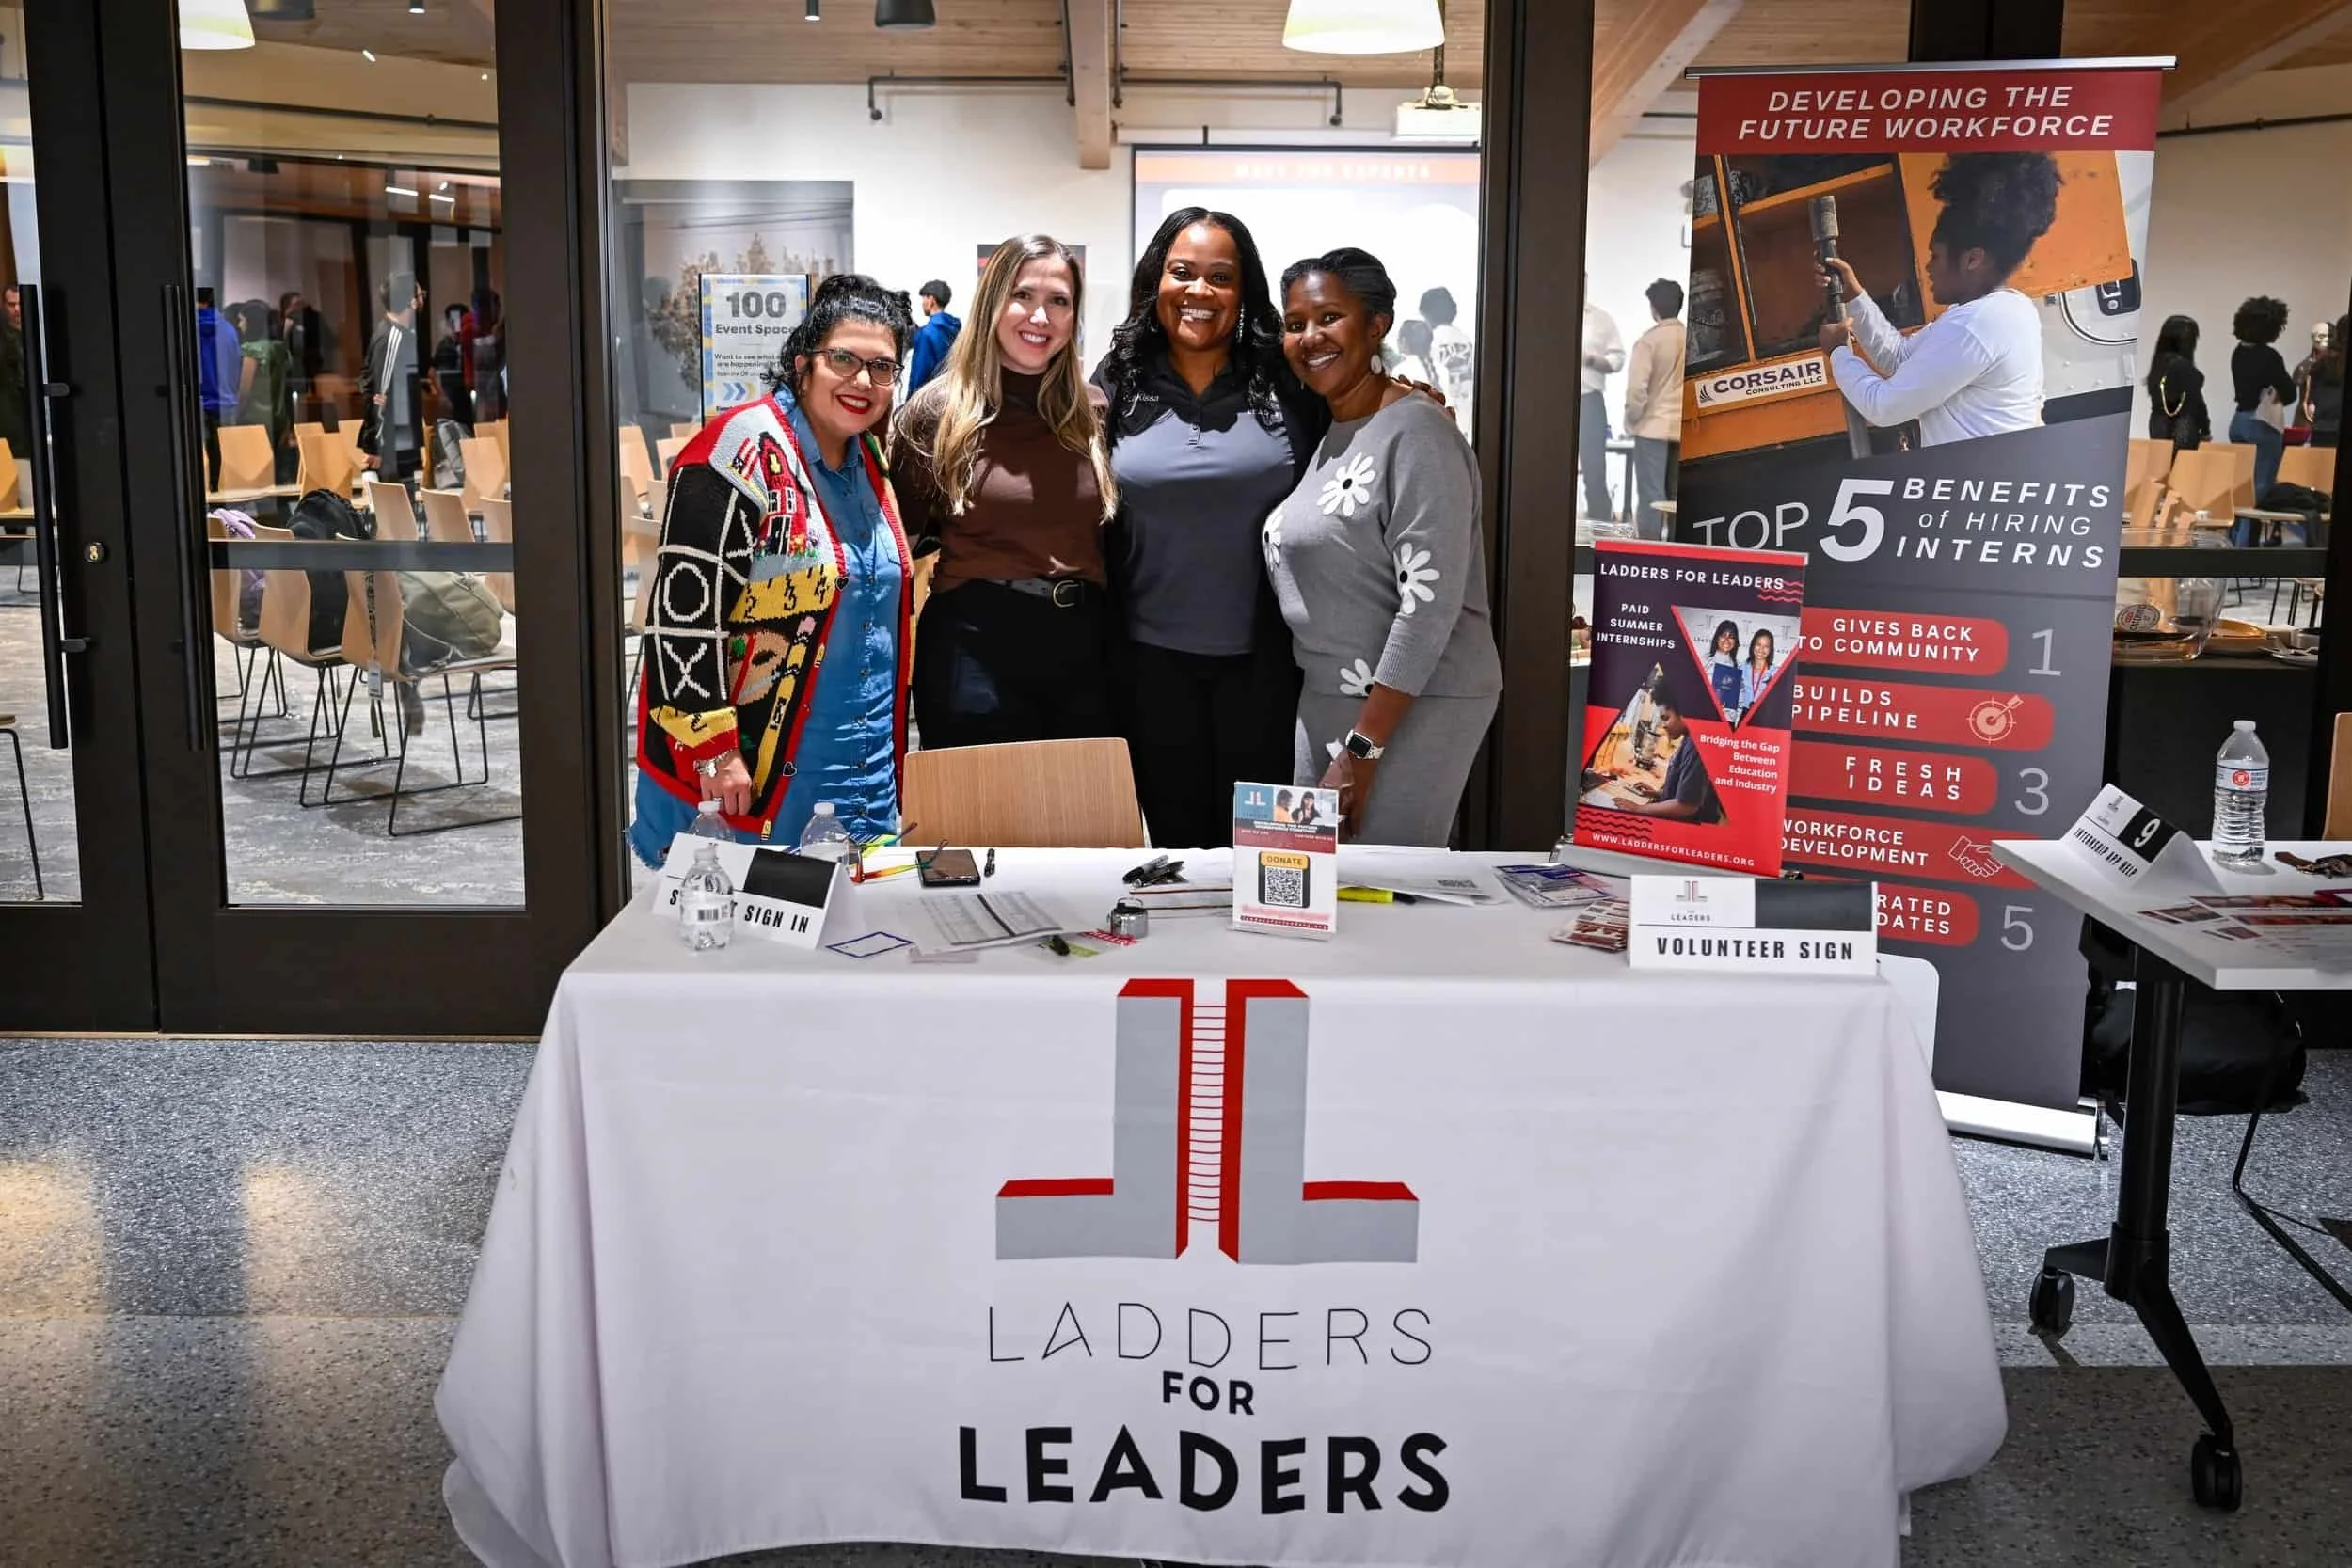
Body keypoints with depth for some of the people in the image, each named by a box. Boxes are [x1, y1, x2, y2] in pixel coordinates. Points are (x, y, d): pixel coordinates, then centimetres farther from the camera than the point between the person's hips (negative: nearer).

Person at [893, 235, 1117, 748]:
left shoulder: (1093, 408, 7)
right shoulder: (938, 410, -4)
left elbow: (1111, 535, 13)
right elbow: (902, 534, 2)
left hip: (1083, 647, 4)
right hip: (976, 649, -4)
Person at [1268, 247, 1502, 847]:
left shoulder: (1416, 433, -14)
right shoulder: (1319, 434, 12)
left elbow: (1429, 603, -20)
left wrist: (1363, 749, -21)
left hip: (1412, 706, -8)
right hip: (1325, 699, 8)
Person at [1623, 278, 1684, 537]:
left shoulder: (1649, 339, -10)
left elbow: (1637, 388, -14)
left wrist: (1632, 419, 1)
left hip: (1654, 426, -4)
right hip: (1685, 429, 4)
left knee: (1651, 494, -3)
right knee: (1677, 496, 9)